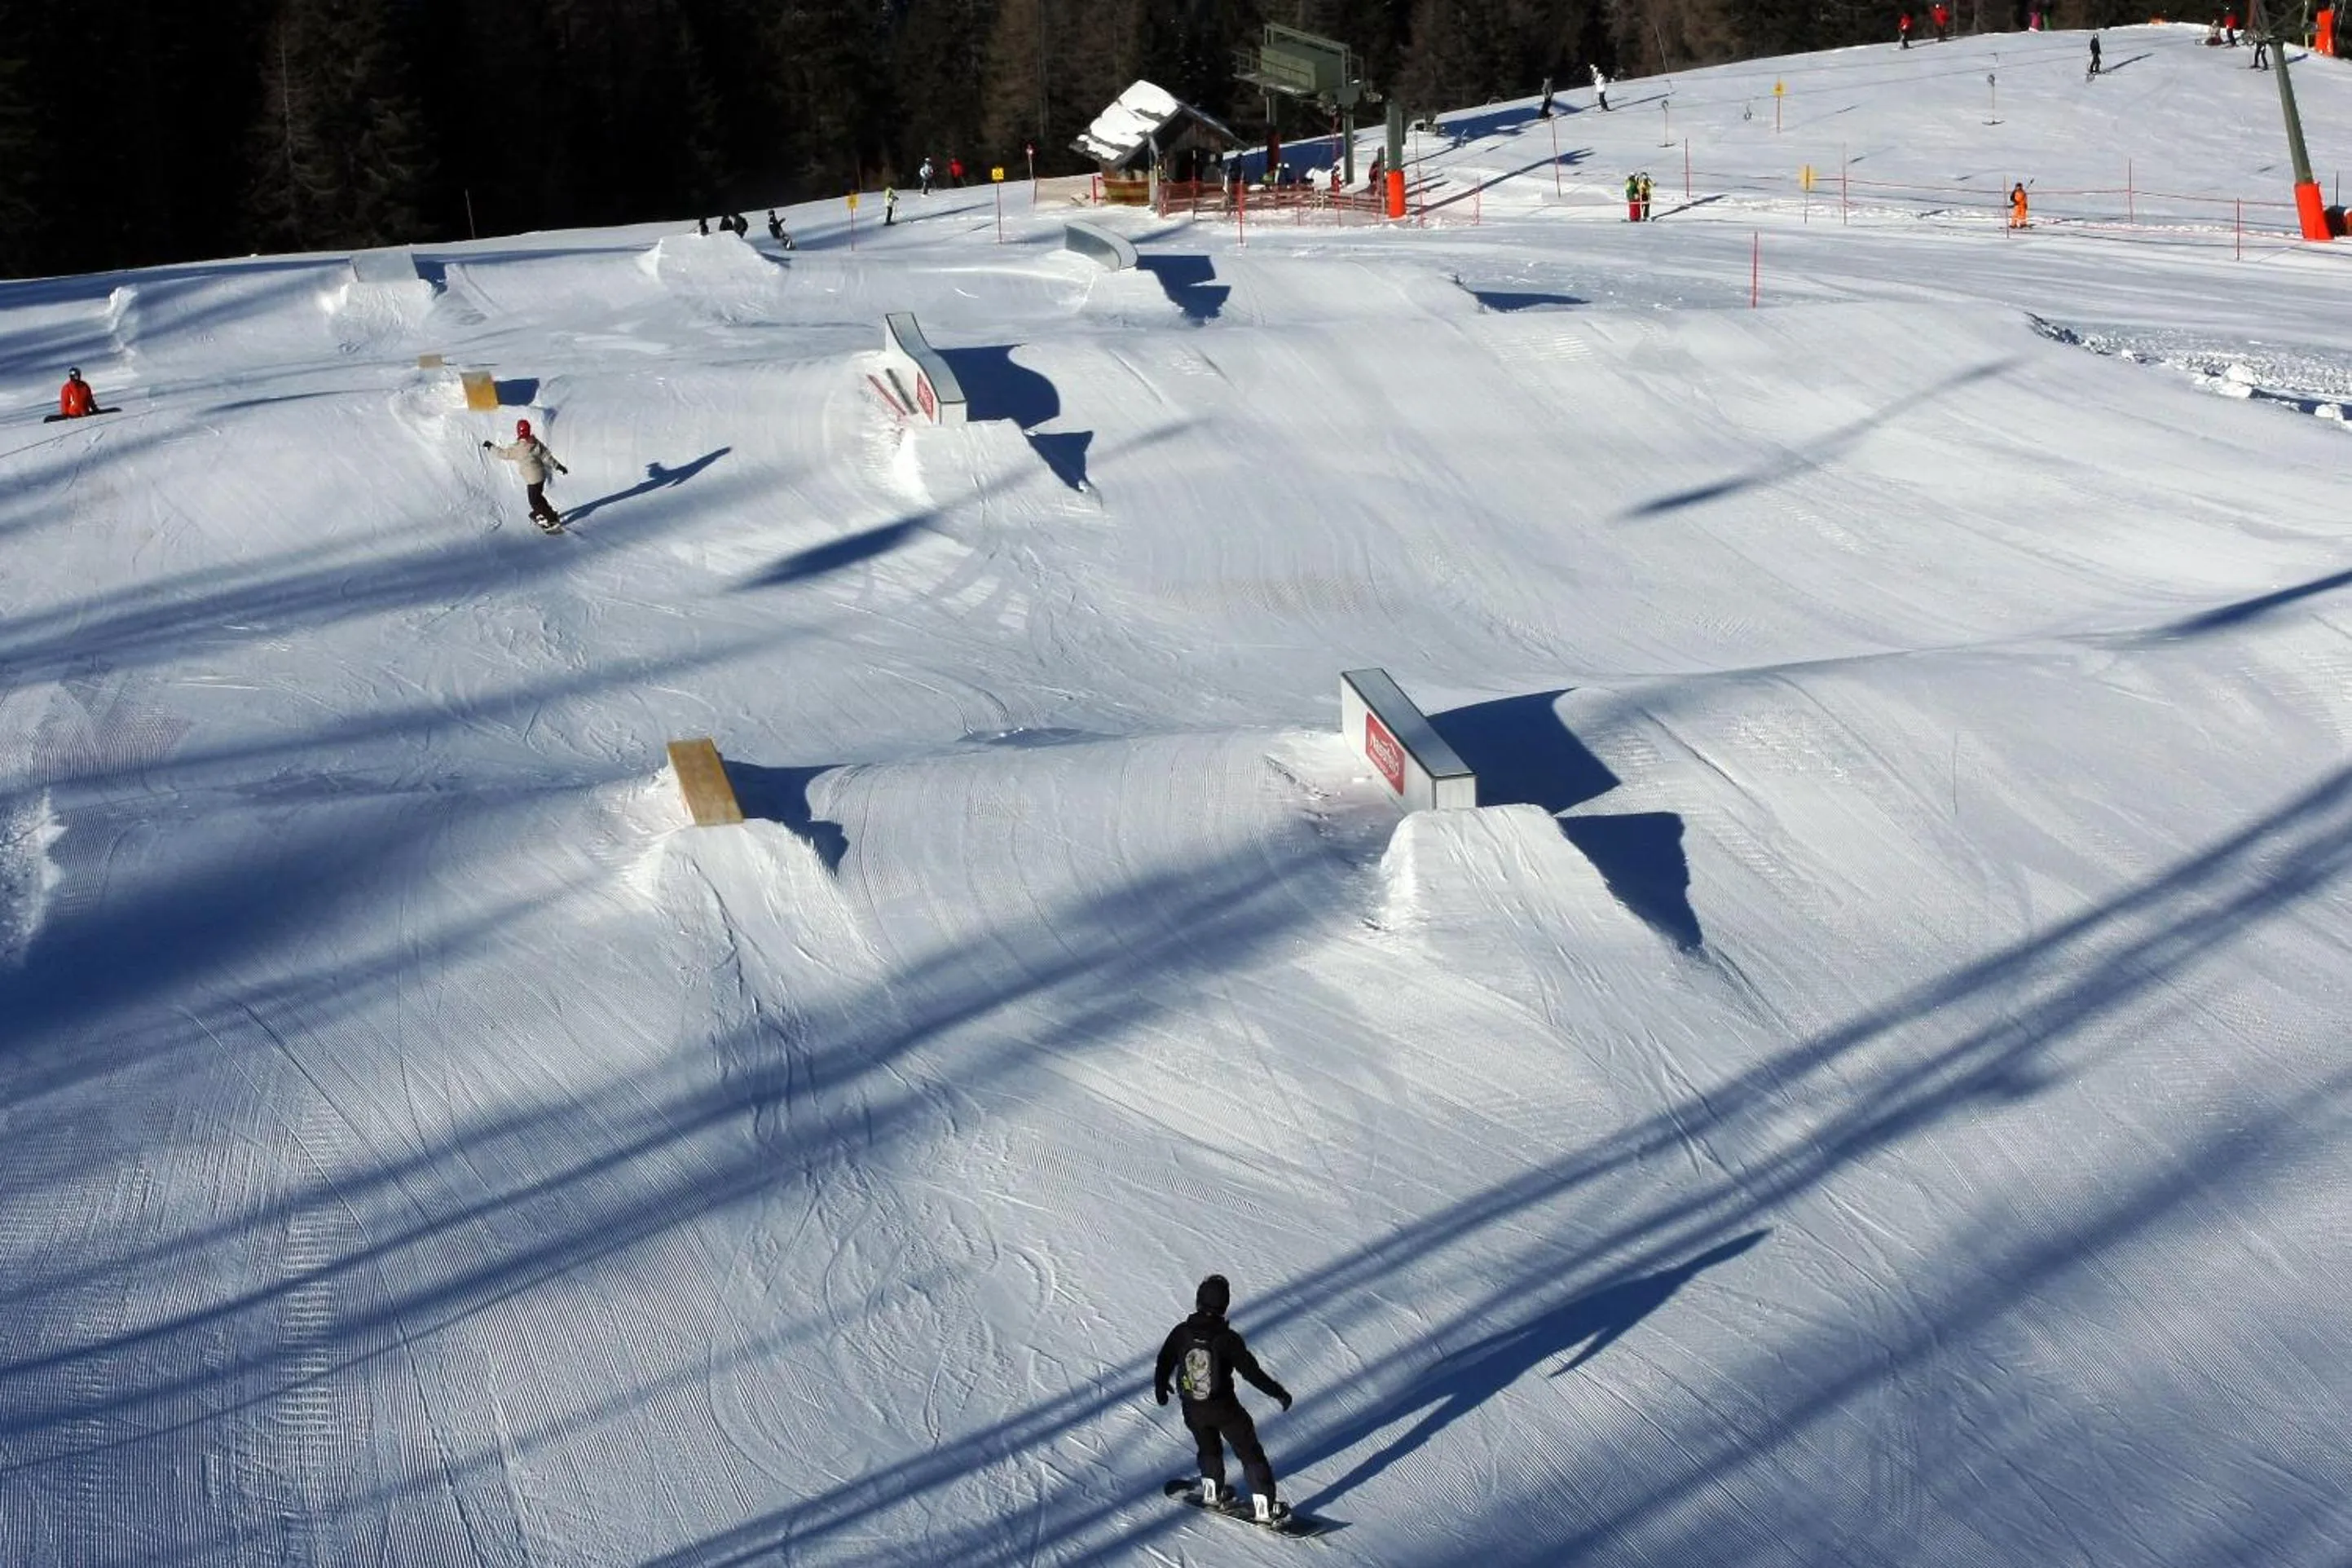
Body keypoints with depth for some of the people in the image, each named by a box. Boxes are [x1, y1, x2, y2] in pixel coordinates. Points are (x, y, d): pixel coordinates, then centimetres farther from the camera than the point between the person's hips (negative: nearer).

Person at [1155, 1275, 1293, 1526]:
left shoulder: (1181, 1333, -11)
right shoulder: (1228, 1339, -21)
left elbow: (1164, 1363, 3)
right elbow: (1251, 1371, -17)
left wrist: (1160, 1388, 23)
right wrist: (1278, 1392, -4)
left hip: (1192, 1410, 3)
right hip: (1224, 1409, -3)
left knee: (1208, 1449, 30)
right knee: (1251, 1454, 9)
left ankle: (1212, 1494, 40)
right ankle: (1265, 1508, 10)